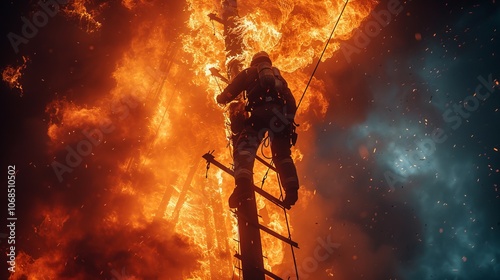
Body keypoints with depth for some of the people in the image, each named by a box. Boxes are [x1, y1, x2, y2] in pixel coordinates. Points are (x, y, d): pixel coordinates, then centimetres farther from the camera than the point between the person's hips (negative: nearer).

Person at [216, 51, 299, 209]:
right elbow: (291, 102, 26)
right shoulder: (278, 76, 36)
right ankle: (292, 188, -9)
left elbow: (228, 94, 20)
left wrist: (221, 98, 41)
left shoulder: (249, 73, 25)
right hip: (282, 114, 4)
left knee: (244, 145, -9)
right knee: (282, 153, 13)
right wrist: (288, 118, 32)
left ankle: (243, 182, -36)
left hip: (262, 111, -4)